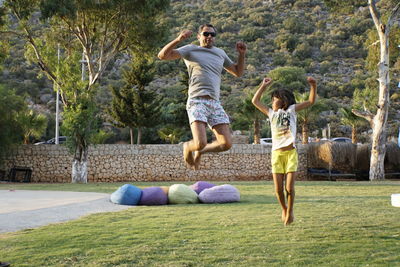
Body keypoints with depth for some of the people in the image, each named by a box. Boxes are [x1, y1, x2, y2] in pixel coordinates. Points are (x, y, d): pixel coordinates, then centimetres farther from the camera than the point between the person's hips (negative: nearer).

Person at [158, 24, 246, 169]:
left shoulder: (220, 53, 23)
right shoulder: (190, 50, 7)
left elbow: (238, 72, 32)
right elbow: (162, 55, -4)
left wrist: (242, 54, 17)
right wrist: (178, 40, -19)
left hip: (215, 103, 5)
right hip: (197, 101, -5)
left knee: (226, 143, -5)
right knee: (200, 143, -21)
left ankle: (200, 152, 23)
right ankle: (187, 147, 17)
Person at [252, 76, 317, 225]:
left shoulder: (291, 110, 9)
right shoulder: (271, 113, 16)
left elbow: (311, 101, 4)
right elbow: (255, 101, 18)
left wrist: (313, 86, -9)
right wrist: (264, 86, 16)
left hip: (291, 153, -2)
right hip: (277, 154, 2)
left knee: (289, 187, -8)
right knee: (278, 189, -3)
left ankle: (290, 211, 18)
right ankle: (284, 209, 25)